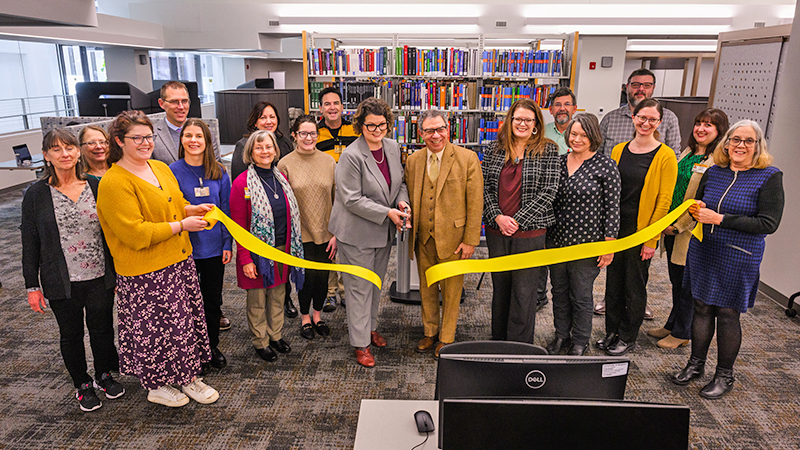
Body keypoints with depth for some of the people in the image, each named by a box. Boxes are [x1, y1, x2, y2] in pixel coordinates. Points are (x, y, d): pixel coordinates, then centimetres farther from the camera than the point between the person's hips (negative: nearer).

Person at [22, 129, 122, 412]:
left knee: (102, 329, 13)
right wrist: (32, 285, -1)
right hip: (62, 282, -1)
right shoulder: (36, 194, -4)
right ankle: (82, 385, 33)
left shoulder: (97, 187, 0)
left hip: (100, 278, 1)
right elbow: (30, 243, 0)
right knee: (71, 335, 13)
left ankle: (104, 376, 36)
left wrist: (118, 271, 5)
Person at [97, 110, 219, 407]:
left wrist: (192, 209, 2)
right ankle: (156, 386, 30)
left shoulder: (161, 168, 8)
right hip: (145, 273, -8)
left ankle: (189, 377, 33)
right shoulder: (114, 183, -17)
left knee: (187, 319, 15)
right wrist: (181, 225, -19)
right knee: (154, 328, 7)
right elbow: (135, 233, -22)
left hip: (179, 261, 8)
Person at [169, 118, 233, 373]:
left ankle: (212, 347, 32)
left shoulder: (219, 173, 2)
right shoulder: (172, 172, -6)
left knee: (213, 300, 14)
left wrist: (227, 243, 1)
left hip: (214, 247, 3)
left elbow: (226, 210, 5)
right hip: (185, 248, -3)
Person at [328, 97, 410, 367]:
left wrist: (402, 202, -6)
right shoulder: (351, 156, -19)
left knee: (376, 283, 21)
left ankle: (370, 327, 41)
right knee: (360, 287, 3)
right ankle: (360, 343, 17)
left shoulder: (392, 147, 3)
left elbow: (399, 181, 14)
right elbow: (352, 199, -21)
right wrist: (387, 212, -23)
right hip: (357, 233, -7)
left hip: (383, 232, 7)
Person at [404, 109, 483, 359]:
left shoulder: (467, 158, -9)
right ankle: (430, 332, 37)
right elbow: (410, 200, 9)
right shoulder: (413, 161, 3)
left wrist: (470, 240, -11)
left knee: (451, 290, 11)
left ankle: (446, 338, 30)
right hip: (423, 238, 4)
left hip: (453, 237, -3)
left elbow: (475, 203, -9)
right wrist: (410, 236, 5)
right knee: (426, 288, 17)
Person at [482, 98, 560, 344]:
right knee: (500, 287, 15)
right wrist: (498, 217, -10)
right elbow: (485, 187, 4)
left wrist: (518, 220, -13)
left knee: (524, 293, 2)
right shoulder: (494, 149, 7)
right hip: (496, 230, 3)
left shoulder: (548, 150, -2)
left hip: (529, 231, -3)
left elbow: (548, 192, -8)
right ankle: (498, 341, 30)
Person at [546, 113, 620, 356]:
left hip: (586, 243, -5)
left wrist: (609, 244, -10)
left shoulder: (605, 166, -8)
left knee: (581, 296, 8)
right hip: (556, 240, 5)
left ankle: (579, 343, 27)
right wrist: (543, 233, 13)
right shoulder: (559, 161, 6)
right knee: (559, 292, 16)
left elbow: (612, 207, -8)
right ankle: (561, 336, 34)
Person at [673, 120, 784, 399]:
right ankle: (696, 364, 28)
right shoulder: (713, 172, 4)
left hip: (738, 258, -4)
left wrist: (720, 219, -21)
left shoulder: (770, 177, -9)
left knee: (728, 313, 5)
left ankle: (724, 376, 23)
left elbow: (768, 223, -16)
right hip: (703, 251, 4)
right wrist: (697, 211, -8)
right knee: (702, 308, 11)